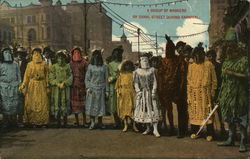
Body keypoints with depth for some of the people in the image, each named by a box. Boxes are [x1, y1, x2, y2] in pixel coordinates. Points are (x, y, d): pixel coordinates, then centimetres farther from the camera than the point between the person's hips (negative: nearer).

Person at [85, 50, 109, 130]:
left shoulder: (104, 67, 6)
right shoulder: (90, 66, 5)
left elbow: (106, 79, 8)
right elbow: (87, 78, 6)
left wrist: (107, 90, 5)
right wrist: (88, 87, -6)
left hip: (101, 89, 1)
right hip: (92, 88, 0)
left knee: (101, 105, 4)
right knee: (91, 105, -4)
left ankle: (100, 122, 15)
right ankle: (92, 122, 2)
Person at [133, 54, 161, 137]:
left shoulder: (152, 70, 4)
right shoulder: (137, 71, 6)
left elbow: (154, 82, 0)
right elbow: (136, 83, 4)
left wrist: (154, 91, -9)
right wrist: (138, 91, -8)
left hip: (151, 92, -1)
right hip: (142, 93, 2)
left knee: (153, 109, -7)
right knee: (143, 110, 4)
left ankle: (155, 129, -7)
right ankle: (148, 128, 17)